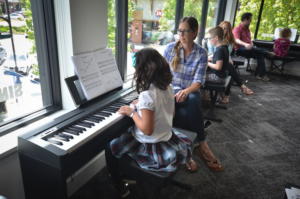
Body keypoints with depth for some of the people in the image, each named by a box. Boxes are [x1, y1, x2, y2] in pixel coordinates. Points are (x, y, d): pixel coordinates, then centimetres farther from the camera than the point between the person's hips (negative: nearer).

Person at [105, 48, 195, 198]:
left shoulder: (146, 95, -28)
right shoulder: (168, 87, -4)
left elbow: (147, 129, -28)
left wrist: (131, 112, -15)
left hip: (150, 146, -8)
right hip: (166, 137, 8)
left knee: (110, 147, 9)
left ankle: (118, 187, 22)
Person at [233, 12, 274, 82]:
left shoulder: (247, 29, 23)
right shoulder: (237, 29, -3)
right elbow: (237, 40, -21)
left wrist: (252, 45, 5)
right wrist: (245, 44, -39)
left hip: (248, 50, 7)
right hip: (240, 50, -7)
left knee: (260, 55, -22)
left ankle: (261, 74, -24)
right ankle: (267, 53, -14)